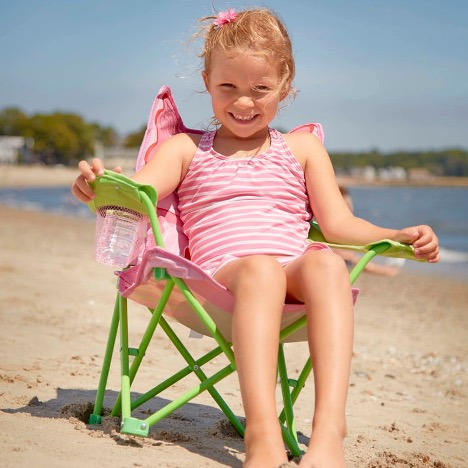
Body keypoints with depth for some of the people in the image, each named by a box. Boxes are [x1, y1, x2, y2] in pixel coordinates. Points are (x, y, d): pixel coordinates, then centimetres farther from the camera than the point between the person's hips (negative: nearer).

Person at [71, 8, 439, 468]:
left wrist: (400, 237, 1)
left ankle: (329, 426, -47)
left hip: (296, 276, 2)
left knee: (325, 261, -34)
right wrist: (98, 189, -20)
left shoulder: (302, 148, 22)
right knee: (259, 266, -38)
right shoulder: (185, 149, 18)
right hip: (222, 275, -1)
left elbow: (337, 224, 16)